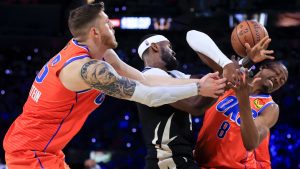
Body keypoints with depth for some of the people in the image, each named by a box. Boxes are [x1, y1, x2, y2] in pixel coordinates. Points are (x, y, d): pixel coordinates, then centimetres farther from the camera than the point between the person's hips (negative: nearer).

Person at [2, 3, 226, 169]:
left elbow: (145, 80, 3)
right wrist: (198, 89, -14)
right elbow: (149, 97, -22)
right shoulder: (89, 69, -25)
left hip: (47, 150, 10)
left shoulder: (101, 54, 5)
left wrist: (196, 82, -2)